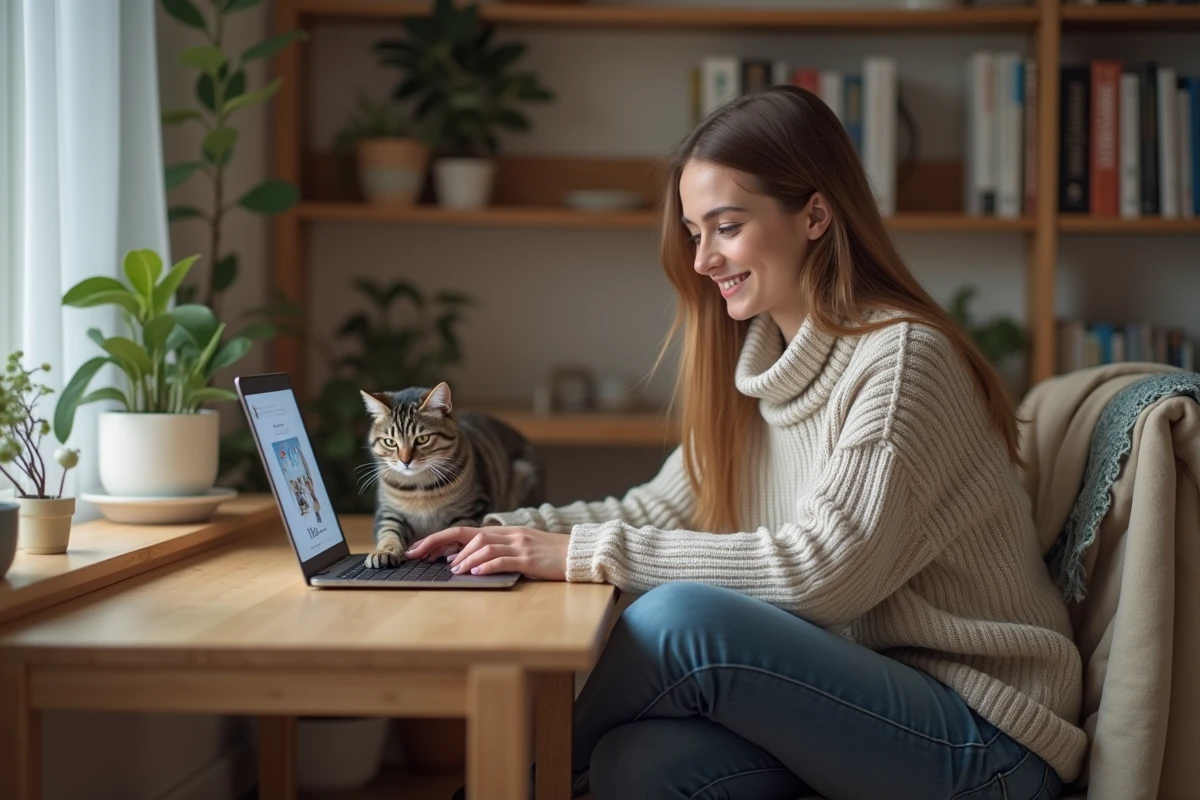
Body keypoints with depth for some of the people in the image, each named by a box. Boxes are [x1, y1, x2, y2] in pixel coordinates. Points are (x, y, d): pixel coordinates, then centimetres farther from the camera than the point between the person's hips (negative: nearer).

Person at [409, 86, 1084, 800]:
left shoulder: (902, 355, -16)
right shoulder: (758, 360, 9)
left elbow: (825, 568, -23)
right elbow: (665, 506, 14)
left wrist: (588, 553, -22)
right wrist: (508, 534, -2)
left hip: (988, 741, -6)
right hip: (855, 692, 6)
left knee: (683, 616, -26)